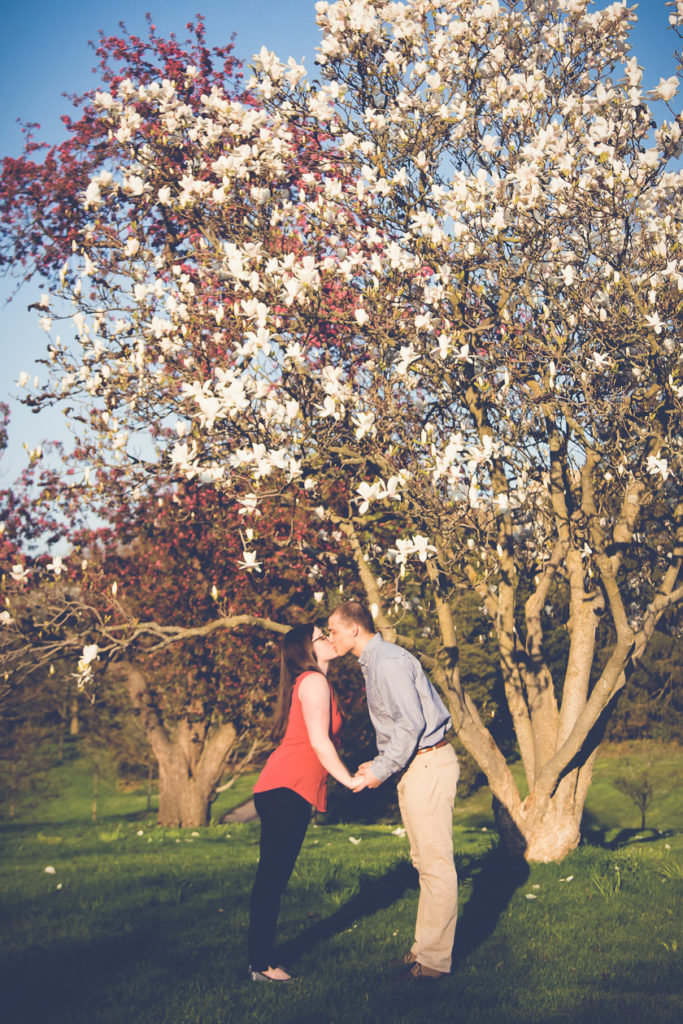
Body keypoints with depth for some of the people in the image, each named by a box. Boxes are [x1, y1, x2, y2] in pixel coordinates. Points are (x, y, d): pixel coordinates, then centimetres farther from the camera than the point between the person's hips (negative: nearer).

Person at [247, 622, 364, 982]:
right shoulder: (314, 681, -8)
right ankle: (261, 963, -3)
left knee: (272, 878, 11)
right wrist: (350, 780, -5)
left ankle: (261, 958, 17)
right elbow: (319, 742, -13)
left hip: (283, 791, 10)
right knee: (272, 877, -6)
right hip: (287, 790, -10)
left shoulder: (308, 683, 21)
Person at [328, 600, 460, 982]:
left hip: (428, 763, -11)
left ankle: (434, 961, -1)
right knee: (425, 861, 14)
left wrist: (383, 768, -16)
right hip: (415, 765, 11)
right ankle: (426, 949, 23)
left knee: (436, 863, -6)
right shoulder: (373, 663, 16)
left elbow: (411, 723, -22)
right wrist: (381, 763, 12)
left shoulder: (388, 662, -17)